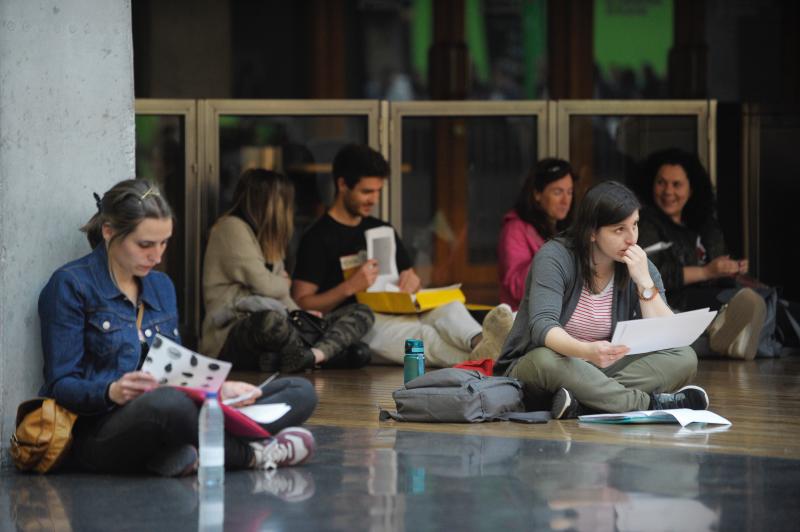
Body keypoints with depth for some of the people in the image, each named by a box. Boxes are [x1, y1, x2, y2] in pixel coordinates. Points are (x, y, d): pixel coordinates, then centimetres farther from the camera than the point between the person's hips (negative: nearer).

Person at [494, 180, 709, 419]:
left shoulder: (639, 266, 0)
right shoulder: (556, 257, -14)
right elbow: (542, 327, -28)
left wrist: (645, 282, -20)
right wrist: (587, 351, -48)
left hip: (598, 372, 4)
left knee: (684, 358, -17)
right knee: (547, 360, -40)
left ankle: (582, 404, -36)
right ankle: (651, 404, -33)